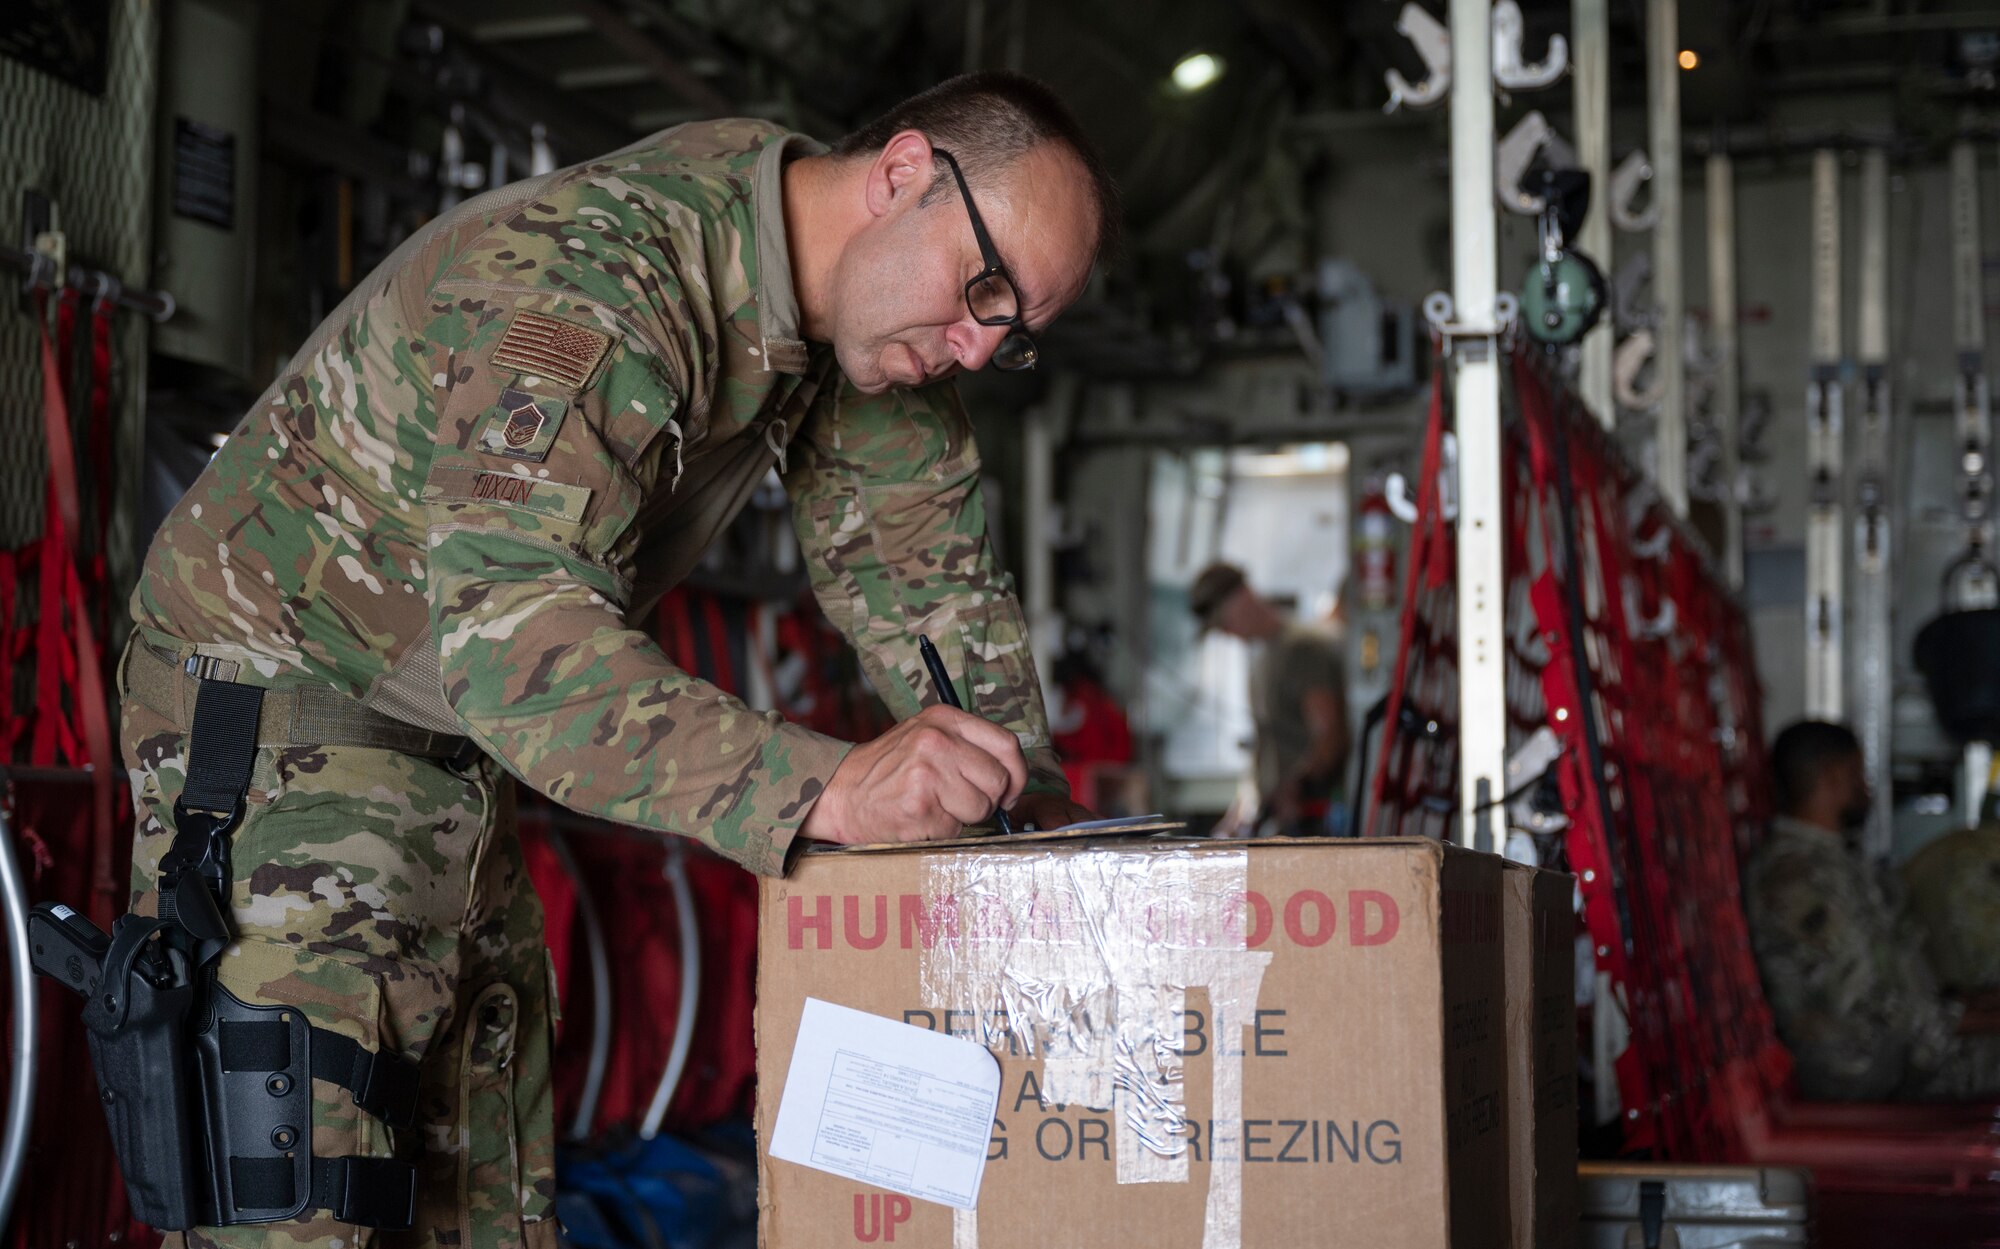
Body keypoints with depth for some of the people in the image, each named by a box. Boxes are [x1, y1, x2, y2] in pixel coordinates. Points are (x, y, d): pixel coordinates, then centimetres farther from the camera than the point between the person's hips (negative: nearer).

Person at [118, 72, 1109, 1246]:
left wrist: (1029, 792, -9)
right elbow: (515, 635, -44)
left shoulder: (856, 295, -2)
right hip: (277, 707, -9)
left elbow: (922, 552, 6)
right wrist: (826, 786, -56)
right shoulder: (582, 289, -32)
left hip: (455, 750, 9)